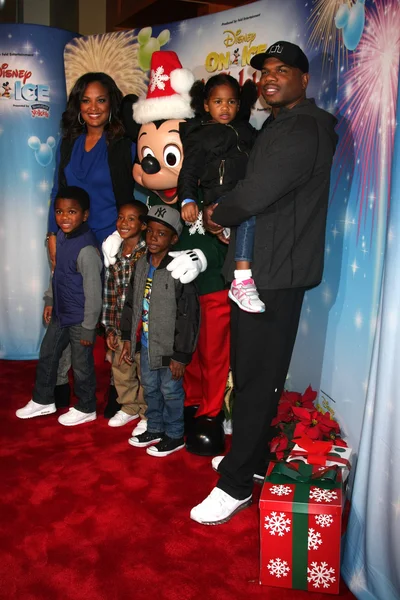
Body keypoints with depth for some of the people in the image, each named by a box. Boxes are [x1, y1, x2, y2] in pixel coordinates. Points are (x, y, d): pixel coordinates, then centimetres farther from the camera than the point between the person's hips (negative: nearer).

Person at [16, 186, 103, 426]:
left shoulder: (87, 249, -27)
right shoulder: (62, 235, 0)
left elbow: (93, 293, -23)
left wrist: (88, 328, -17)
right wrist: (51, 302, 19)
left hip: (80, 319, -9)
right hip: (61, 314, 9)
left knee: (82, 366, 9)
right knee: (47, 355, 21)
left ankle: (86, 409, 32)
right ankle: (43, 401, 42)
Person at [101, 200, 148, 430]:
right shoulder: (114, 256, 7)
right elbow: (110, 295, 8)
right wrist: (110, 328, 7)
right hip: (121, 327, 6)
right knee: (121, 370, 18)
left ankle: (148, 415, 25)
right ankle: (129, 408, 39)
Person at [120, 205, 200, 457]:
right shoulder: (141, 266, 4)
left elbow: (188, 316, -18)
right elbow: (131, 304, 13)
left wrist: (181, 355, -17)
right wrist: (128, 338, 12)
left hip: (169, 348, -7)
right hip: (147, 345, 7)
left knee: (171, 391, 7)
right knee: (150, 388, 20)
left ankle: (174, 435, 26)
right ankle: (155, 429, 39)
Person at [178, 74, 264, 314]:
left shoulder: (246, 130, 29)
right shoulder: (199, 135, 15)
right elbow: (189, 171, 5)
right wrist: (188, 200, -10)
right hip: (220, 197, -6)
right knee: (251, 211, -35)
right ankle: (242, 281, -38)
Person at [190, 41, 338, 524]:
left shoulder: (303, 129, -13)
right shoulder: (277, 127, 22)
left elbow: (255, 193, -24)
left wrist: (219, 215, -5)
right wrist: (227, 218, 4)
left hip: (276, 273, -10)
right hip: (258, 267, 10)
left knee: (257, 378, -3)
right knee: (250, 371, 16)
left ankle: (235, 485, 9)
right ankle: (252, 457, 32)